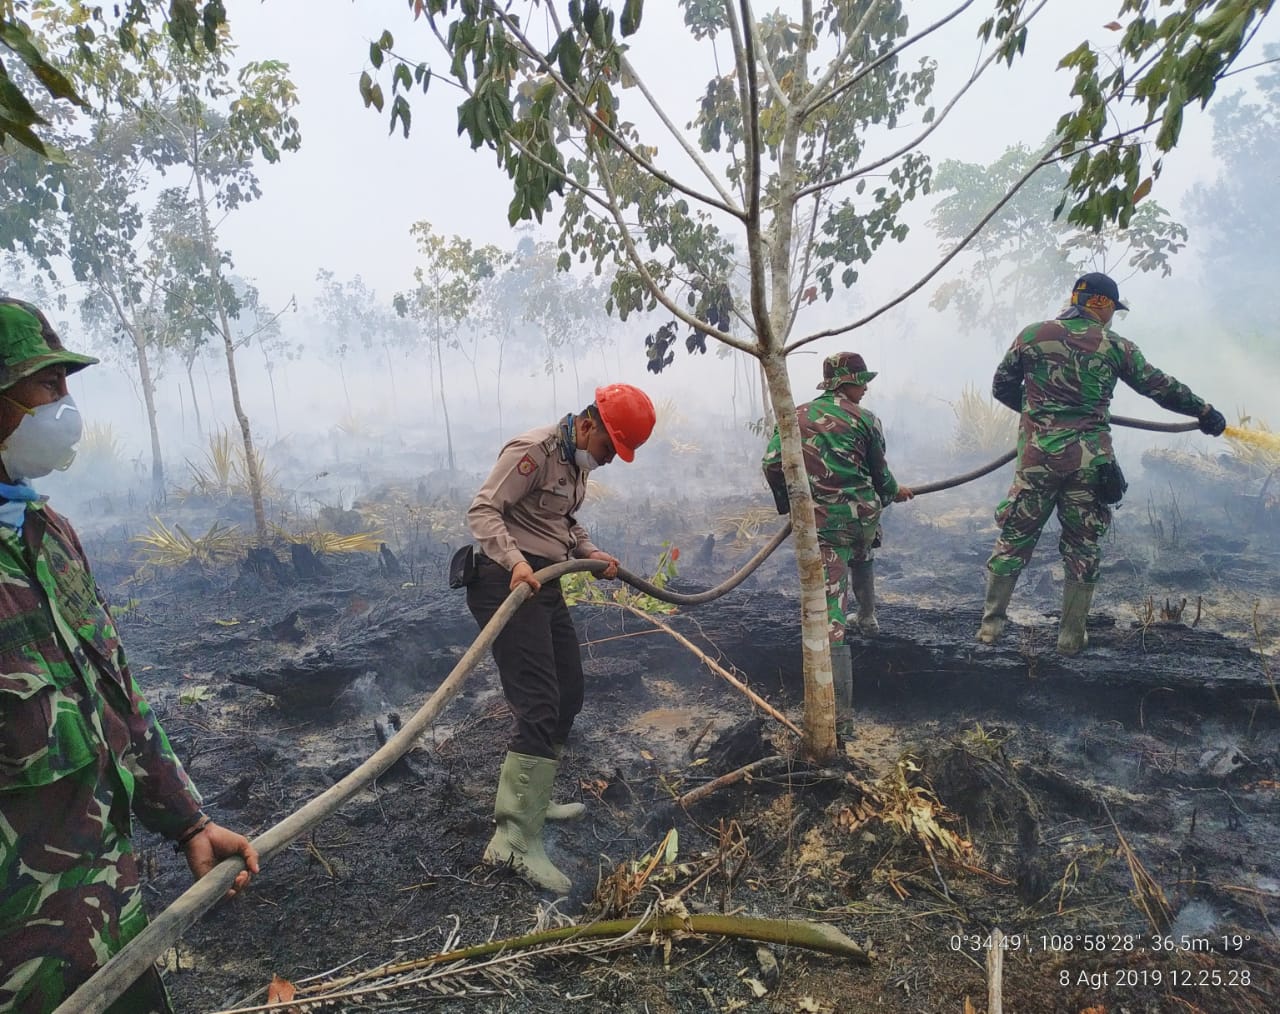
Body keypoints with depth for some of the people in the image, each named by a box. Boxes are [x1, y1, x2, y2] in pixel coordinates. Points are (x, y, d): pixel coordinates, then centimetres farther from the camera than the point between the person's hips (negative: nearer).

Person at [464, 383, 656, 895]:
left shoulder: (577, 459, 15)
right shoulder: (534, 450, -15)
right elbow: (483, 510, -20)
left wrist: (589, 552, 11)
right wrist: (514, 561, -33)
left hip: (546, 584, 10)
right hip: (511, 582, -10)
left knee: (568, 696, 16)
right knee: (539, 708, -16)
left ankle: (532, 799, 33)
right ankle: (514, 840, -13)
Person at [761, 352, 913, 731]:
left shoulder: (795, 416, 6)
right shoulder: (865, 419, 4)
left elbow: (772, 464, -3)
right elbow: (879, 471, 13)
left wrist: (789, 504, 13)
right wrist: (894, 493, 35)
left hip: (820, 524, -1)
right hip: (863, 517, 1)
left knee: (831, 613, -1)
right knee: (862, 557, 40)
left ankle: (840, 708, -4)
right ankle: (868, 618, 51)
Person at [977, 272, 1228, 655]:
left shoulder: (1033, 335, 2)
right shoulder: (1116, 347, 3)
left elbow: (1001, 387, 9)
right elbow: (1162, 388, 11)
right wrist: (1205, 411, 26)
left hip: (1037, 458, 0)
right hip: (1090, 462, 0)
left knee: (1015, 537, 9)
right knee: (1083, 547, 11)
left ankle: (991, 623, 11)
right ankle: (1071, 636, 18)